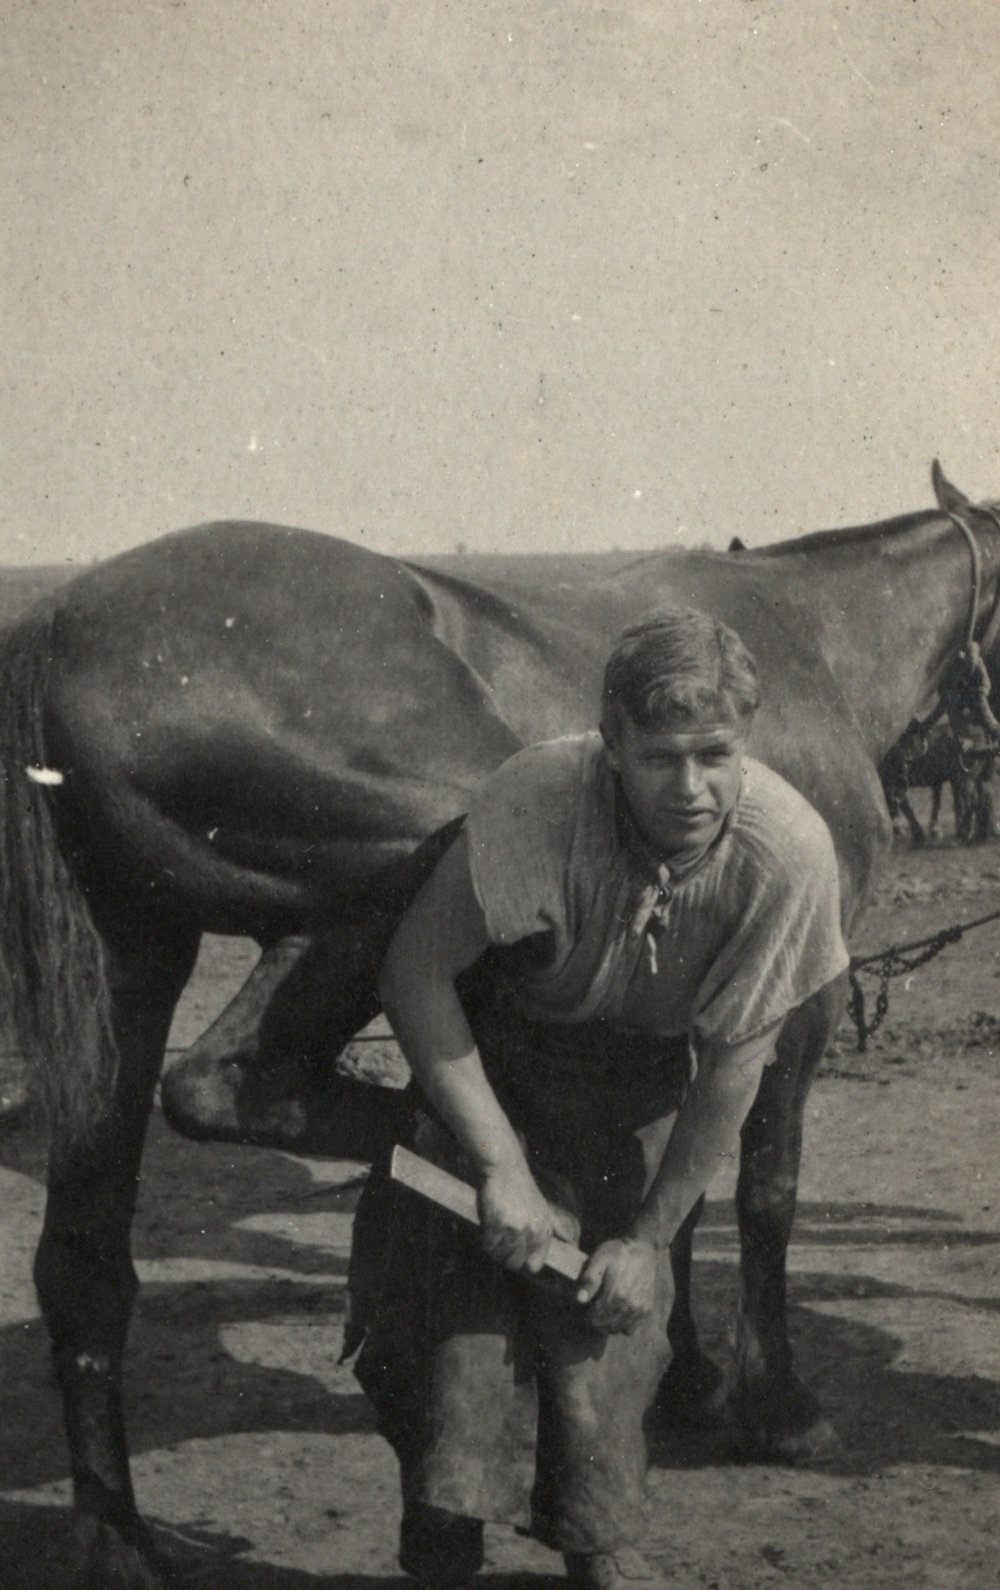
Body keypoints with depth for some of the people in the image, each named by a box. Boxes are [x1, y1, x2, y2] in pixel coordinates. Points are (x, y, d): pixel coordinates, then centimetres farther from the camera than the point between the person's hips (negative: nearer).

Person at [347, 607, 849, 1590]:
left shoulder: (788, 851, -29)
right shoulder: (536, 801, -35)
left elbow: (733, 1064, -18)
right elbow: (415, 970, -24)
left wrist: (651, 1238, -12)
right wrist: (500, 1162, -25)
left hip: (639, 1091, 1)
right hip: (487, 1064, -1)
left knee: (609, 1322, -2)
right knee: (464, 1296, -8)